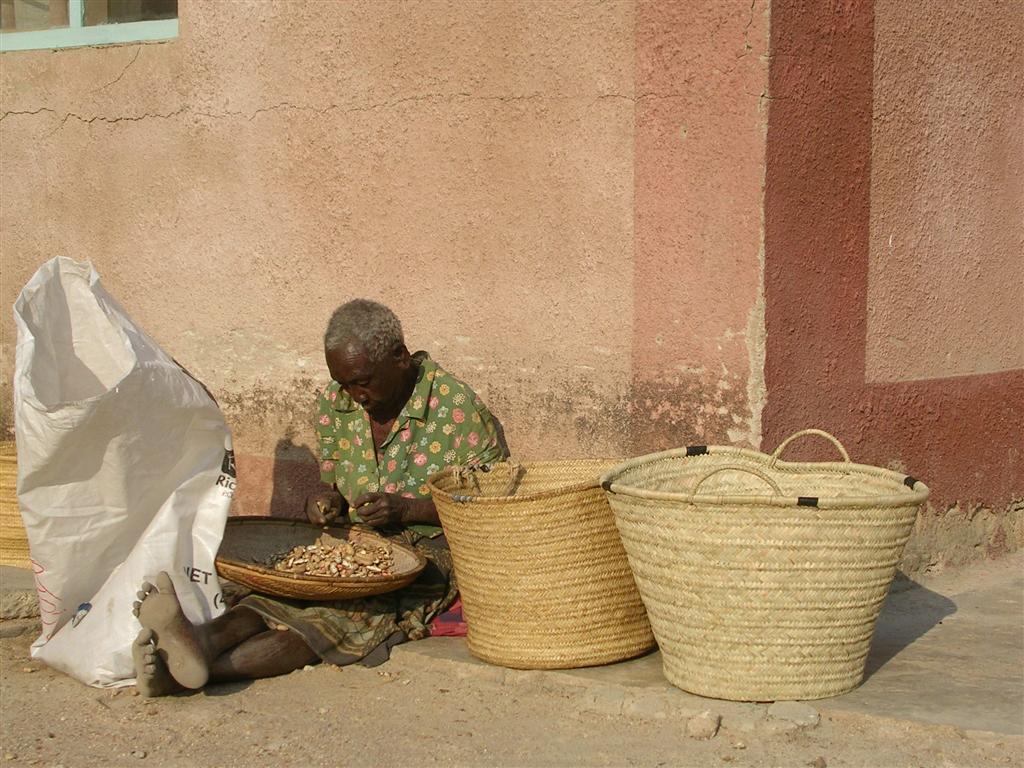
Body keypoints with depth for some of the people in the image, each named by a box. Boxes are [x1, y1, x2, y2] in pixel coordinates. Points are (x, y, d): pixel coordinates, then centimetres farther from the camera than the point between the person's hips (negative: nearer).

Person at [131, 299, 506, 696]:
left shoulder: (457, 408, -10)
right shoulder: (335, 404, 6)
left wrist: (408, 509, -19)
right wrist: (327, 502, -6)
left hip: (432, 553, -5)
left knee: (342, 614, -33)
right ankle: (205, 640, -56)